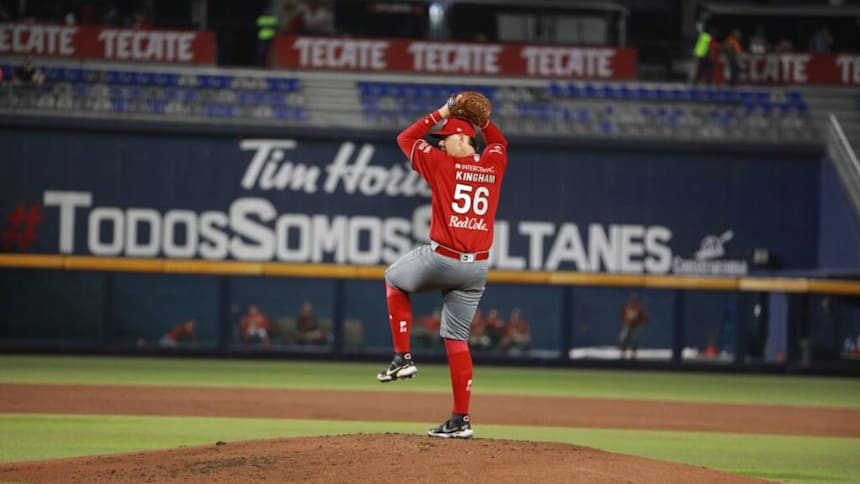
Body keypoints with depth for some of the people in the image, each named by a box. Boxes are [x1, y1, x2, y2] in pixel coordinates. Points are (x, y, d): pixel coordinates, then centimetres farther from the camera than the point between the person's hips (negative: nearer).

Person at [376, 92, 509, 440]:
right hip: (477, 267, 5)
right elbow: (498, 141, 33)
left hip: (441, 260, -5)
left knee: (395, 279, 26)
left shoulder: (441, 164, -7)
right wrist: (483, 121, 18)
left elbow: (405, 138, 8)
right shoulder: (493, 164, 7)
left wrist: (441, 113, 9)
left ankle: (402, 357, 16)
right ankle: (461, 420, 4)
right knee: (456, 338, 10)